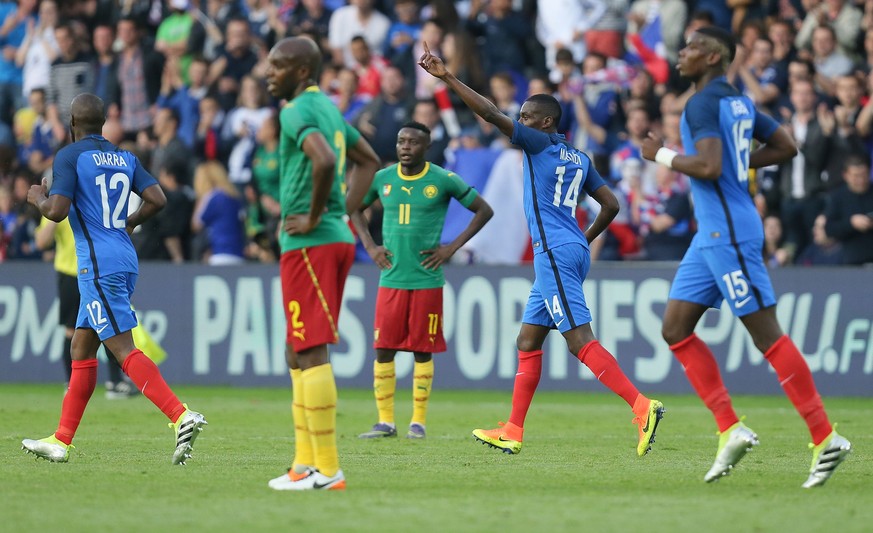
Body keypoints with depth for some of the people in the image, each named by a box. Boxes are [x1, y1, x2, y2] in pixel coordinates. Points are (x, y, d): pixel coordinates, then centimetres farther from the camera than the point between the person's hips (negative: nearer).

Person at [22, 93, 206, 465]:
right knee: (81, 349, 14)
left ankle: (182, 416, -29)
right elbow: (157, 199, 5)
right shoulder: (125, 158, 13)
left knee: (124, 350, -14)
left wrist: (38, 198, 6)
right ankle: (61, 441, 17)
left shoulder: (70, 156, -7)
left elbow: (56, 211, -15)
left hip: (98, 264, -8)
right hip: (125, 262, 8)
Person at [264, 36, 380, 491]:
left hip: (309, 245, -10)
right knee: (299, 354, 15)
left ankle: (327, 470, -10)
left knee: (311, 353, -9)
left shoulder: (298, 111, -12)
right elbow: (368, 162, 29)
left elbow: (325, 161, -31)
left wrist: (313, 218, -18)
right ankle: (305, 463, 18)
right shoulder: (329, 108, 17)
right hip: (337, 238, 10)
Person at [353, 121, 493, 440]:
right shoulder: (382, 179, 6)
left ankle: (418, 422, 8)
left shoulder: (443, 180, -3)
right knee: (383, 350, -1)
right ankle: (385, 422, 5)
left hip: (427, 280, -3)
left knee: (422, 351, 0)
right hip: (390, 279, 3)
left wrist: (452, 247, -4)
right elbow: (355, 209, 22)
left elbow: (484, 211, 3)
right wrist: (370, 247, 8)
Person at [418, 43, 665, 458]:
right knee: (528, 341, 13)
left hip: (555, 253, -9)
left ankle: (642, 406, -26)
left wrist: (447, 78, -8)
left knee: (580, 341, -15)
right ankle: (512, 432, 16)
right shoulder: (579, 158, 17)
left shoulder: (540, 143, -5)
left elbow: (491, 114, -12)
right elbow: (611, 205, 18)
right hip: (572, 252, 9)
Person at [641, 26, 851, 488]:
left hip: (728, 233, -10)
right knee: (675, 328, 8)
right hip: (712, 233, 10)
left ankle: (825, 438, -5)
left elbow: (708, 167, -25)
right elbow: (785, 147, 21)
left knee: (766, 335, -8)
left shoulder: (703, 104, -14)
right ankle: (730, 429, 7)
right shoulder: (739, 102, 15)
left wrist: (662, 156, -10)